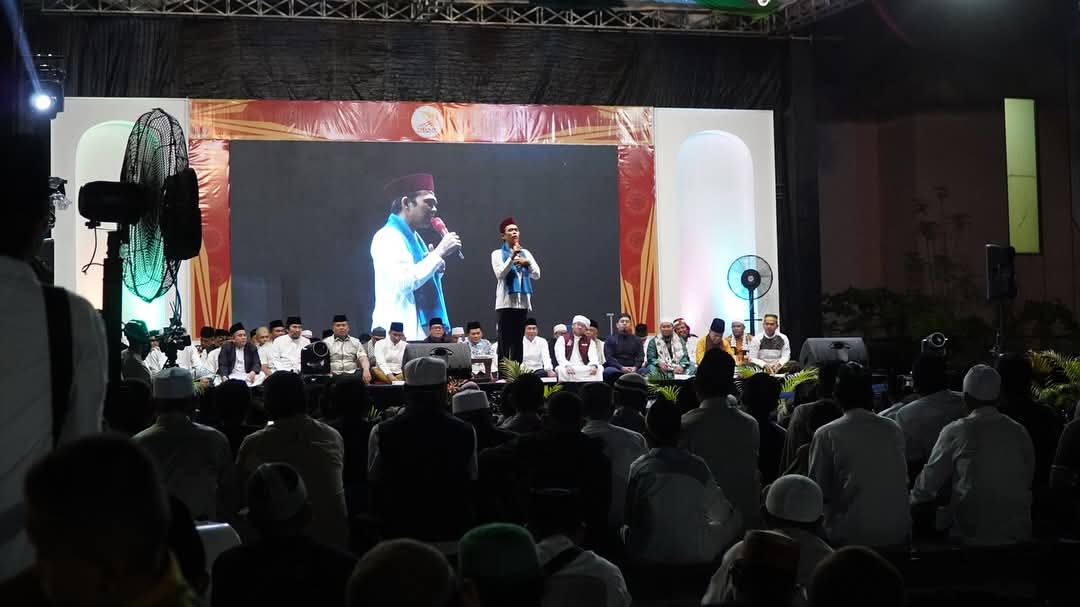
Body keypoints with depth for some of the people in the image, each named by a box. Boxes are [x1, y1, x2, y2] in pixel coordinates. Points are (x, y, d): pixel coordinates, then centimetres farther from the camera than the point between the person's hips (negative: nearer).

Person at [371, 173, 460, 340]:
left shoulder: (413, 237, 19)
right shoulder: (388, 237, -9)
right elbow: (404, 282, -22)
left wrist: (437, 264, 5)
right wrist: (439, 253, -15)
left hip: (420, 332, 9)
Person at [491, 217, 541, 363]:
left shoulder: (526, 253, 15)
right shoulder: (497, 254, 4)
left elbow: (537, 275, 9)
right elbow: (500, 274, -10)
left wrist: (527, 263, -8)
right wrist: (512, 257, -16)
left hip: (523, 302, 4)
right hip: (506, 302, -4)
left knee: (518, 341, 5)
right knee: (505, 341, -8)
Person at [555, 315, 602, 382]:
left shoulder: (590, 341, 16)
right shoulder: (563, 339, 9)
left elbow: (593, 356, 0)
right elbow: (560, 356, -5)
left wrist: (594, 366, -25)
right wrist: (567, 366, -27)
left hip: (584, 369, 2)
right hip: (567, 368, -2)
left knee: (599, 369, -25)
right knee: (561, 370, -36)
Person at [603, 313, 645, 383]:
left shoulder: (636, 340, 19)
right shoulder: (610, 339, 10)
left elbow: (640, 357, 8)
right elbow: (609, 358, -1)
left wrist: (635, 368, -14)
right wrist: (622, 368, -18)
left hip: (633, 369, 2)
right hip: (615, 368, -2)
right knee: (608, 371, -36)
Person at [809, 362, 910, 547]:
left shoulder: (826, 435, -7)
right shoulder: (893, 429, 4)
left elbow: (820, 491, -3)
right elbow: (904, 482, 13)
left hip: (850, 537, -4)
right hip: (898, 535, 4)